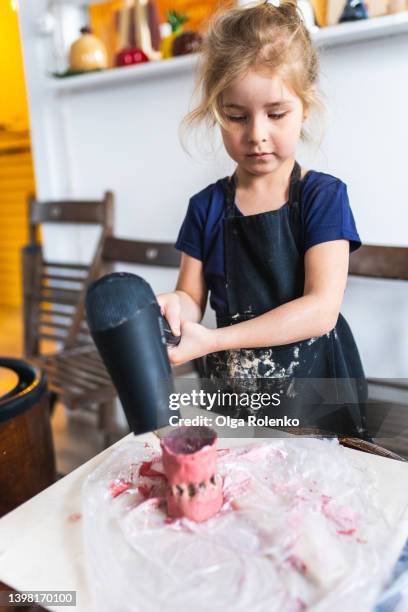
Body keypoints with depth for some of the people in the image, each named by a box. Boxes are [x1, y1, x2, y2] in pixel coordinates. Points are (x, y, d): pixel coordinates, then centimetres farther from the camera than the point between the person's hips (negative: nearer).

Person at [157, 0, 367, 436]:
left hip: (315, 386, -2)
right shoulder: (207, 206, -2)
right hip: (232, 393, 3)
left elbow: (321, 310, -20)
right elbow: (193, 296, 0)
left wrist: (213, 340, -26)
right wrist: (173, 305, -25)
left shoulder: (323, 196, -11)